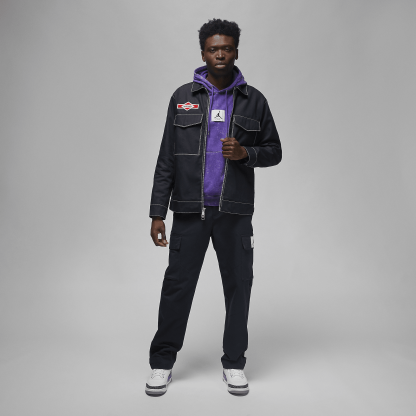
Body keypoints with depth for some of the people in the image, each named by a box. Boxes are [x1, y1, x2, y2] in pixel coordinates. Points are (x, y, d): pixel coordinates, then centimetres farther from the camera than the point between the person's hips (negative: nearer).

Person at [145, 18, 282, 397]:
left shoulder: (253, 100, 6)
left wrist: (245, 153, -12)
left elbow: (274, 151, 10)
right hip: (189, 209, 0)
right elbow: (167, 159, 4)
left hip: (234, 212, 1)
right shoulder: (183, 97, 5)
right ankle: (162, 362, 18)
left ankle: (234, 364, 23)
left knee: (238, 285, 6)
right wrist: (158, 212, -2)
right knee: (177, 284, 2)